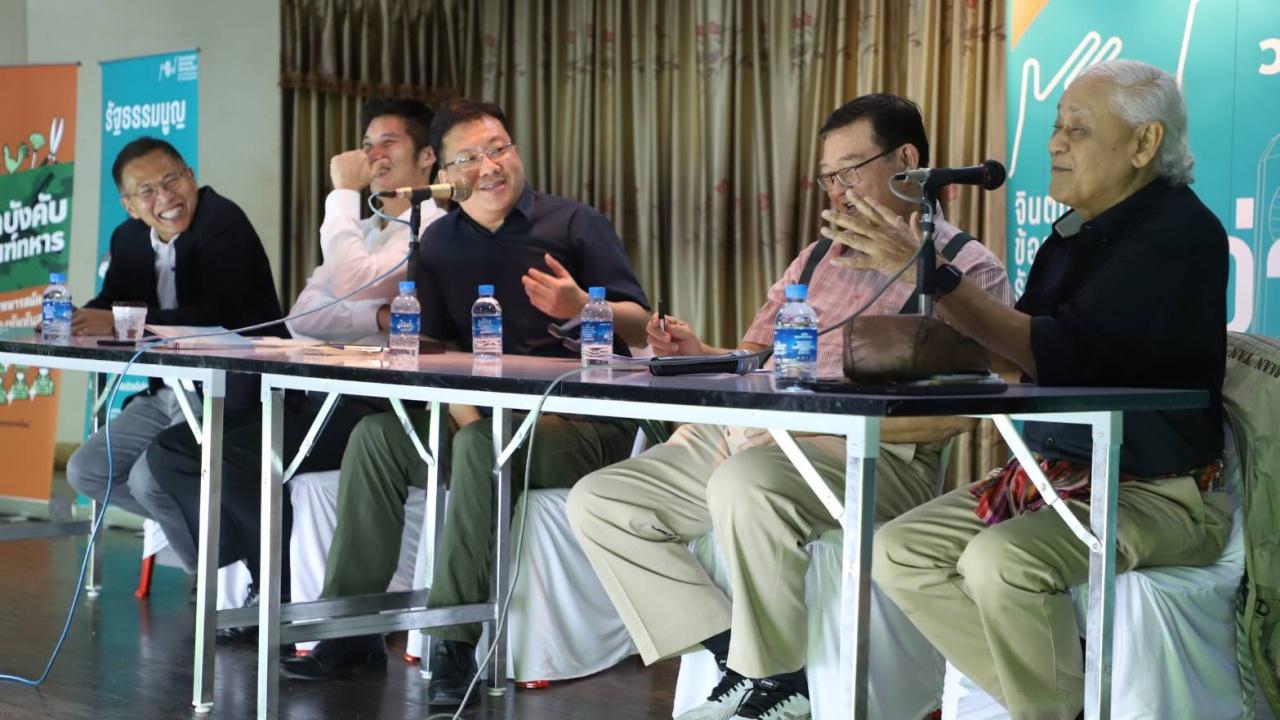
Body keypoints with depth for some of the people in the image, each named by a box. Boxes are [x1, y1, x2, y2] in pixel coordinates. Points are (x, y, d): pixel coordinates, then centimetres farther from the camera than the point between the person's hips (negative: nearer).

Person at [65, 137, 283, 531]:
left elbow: (217, 315, -28)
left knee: (149, 480, -23)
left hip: (234, 393, -9)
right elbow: (109, 306, 11)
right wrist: (75, 320, -14)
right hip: (166, 393, 9)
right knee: (85, 471, 6)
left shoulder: (224, 222, -18)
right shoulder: (128, 238, 8)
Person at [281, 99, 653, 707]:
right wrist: (457, 397, -16)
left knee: (482, 444, -32)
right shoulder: (440, 243, 12)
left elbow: (640, 326, -8)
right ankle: (352, 626, -8)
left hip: (586, 424, -5)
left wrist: (582, 308, -29)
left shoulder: (574, 224, -1)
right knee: (376, 436, -12)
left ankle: (455, 643, -30)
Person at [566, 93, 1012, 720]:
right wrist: (701, 359, -2)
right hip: (754, 439, 8)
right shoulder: (819, 256, 21)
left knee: (745, 485, -38)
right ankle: (741, 665, -8)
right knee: (598, 502, -2)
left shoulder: (966, 268, -1)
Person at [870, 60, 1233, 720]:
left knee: (1002, 560, -32)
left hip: (1155, 492, -9)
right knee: (898, 552, -5)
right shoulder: (1075, 233, 12)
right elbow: (1007, 349, 15)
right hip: (1052, 475, 9)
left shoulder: (1179, 232, -14)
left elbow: (1063, 356, -25)